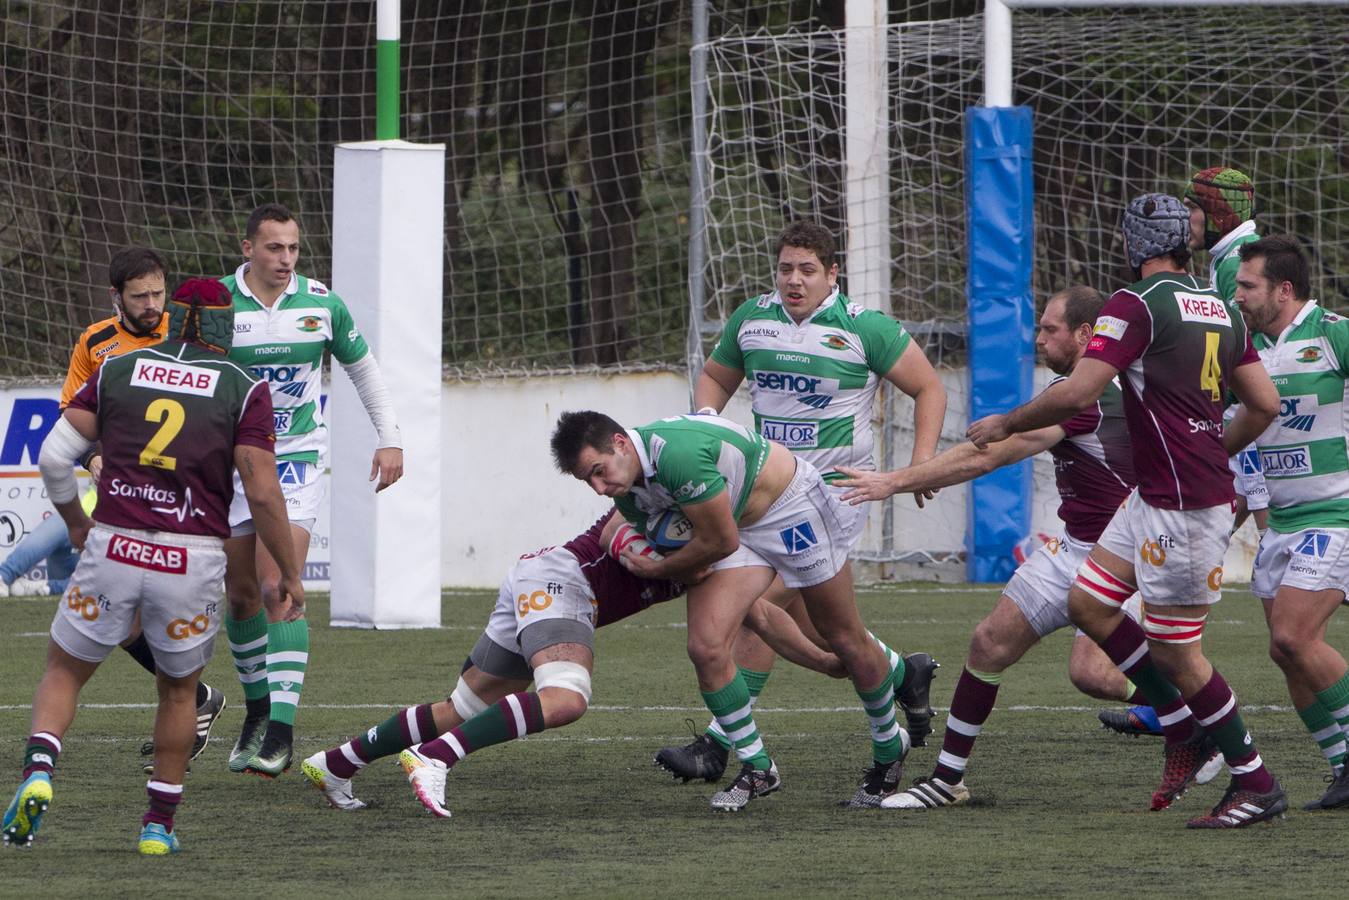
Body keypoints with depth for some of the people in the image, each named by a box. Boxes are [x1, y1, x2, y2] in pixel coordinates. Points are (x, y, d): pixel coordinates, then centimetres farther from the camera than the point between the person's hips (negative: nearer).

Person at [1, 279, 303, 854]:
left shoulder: (118, 370, 9)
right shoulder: (243, 390, 2)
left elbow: (54, 455, 7)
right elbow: (262, 492, -3)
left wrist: (75, 522, 24)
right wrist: (289, 572, 8)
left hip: (113, 548, 1)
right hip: (192, 563, -1)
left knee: (64, 673, 17)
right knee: (178, 690, 23)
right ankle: (160, 823, 22)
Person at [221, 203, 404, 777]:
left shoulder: (321, 304, -2)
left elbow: (363, 367, 13)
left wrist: (390, 439, 11)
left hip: (295, 460, -1)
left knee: (280, 589, -16)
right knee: (242, 595, 8)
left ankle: (280, 731, -20)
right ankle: (257, 706, 30)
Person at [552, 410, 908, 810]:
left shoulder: (678, 453, -37)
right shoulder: (627, 491, -9)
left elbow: (720, 542, -27)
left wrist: (657, 570, -14)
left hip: (793, 505, -7)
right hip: (736, 526, 7)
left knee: (846, 640, 8)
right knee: (706, 646, -12)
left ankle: (889, 745, 31)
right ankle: (756, 769, 2)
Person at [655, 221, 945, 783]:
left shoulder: (865, 327, -8)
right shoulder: (750, 319, 6)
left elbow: (928, 387, 2)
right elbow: (716, 376, 23)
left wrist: (922, 463, -8)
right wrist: (705, 415, 1)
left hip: (834, 488, -6)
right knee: (803, 620, 9)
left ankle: (718, 745, -16)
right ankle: (904, 674, 34)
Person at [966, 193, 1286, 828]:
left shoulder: (1136, 304, -12)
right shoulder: (1218, 308, 12)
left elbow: (1078, 394, -19)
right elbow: (1265, 404, 13)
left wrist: (1005, 424, -5)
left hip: (1183, 506, -9)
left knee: (1174, 652, -2)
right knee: (1089, 604, 14)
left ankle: (1256, 784, 5)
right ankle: (1185, 730, 17)